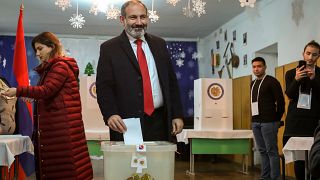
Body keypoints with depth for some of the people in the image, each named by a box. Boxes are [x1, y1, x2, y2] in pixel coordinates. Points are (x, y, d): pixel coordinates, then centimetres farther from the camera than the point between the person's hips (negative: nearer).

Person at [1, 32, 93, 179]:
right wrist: (32, 97, 6)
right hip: (52, 122, 9)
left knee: (64, 164, -7)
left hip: (63, 123, -9)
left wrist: (19, 91, -22)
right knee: (52, 163, 8)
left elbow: (47, 90, -21)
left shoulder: (61, 66, -10)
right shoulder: (49, 68, 21)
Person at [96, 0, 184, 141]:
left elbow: (171, 81, 13)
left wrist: (177, 115, 7)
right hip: (126, 125, -3)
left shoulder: (159, 44, 13)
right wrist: (110, 114, -20)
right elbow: (103, 86, -4)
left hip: (159, 122, 3)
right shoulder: (109, 48, 2)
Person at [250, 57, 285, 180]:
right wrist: (254, 119, 14)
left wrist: (276, 120, -4)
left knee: (272, 151, -4)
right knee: (262, 151, 11)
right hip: (255, 122, 7)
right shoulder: (253, 83, 15)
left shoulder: (272, 81, -6)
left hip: (268, 122, -7)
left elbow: (280, 101, -9)